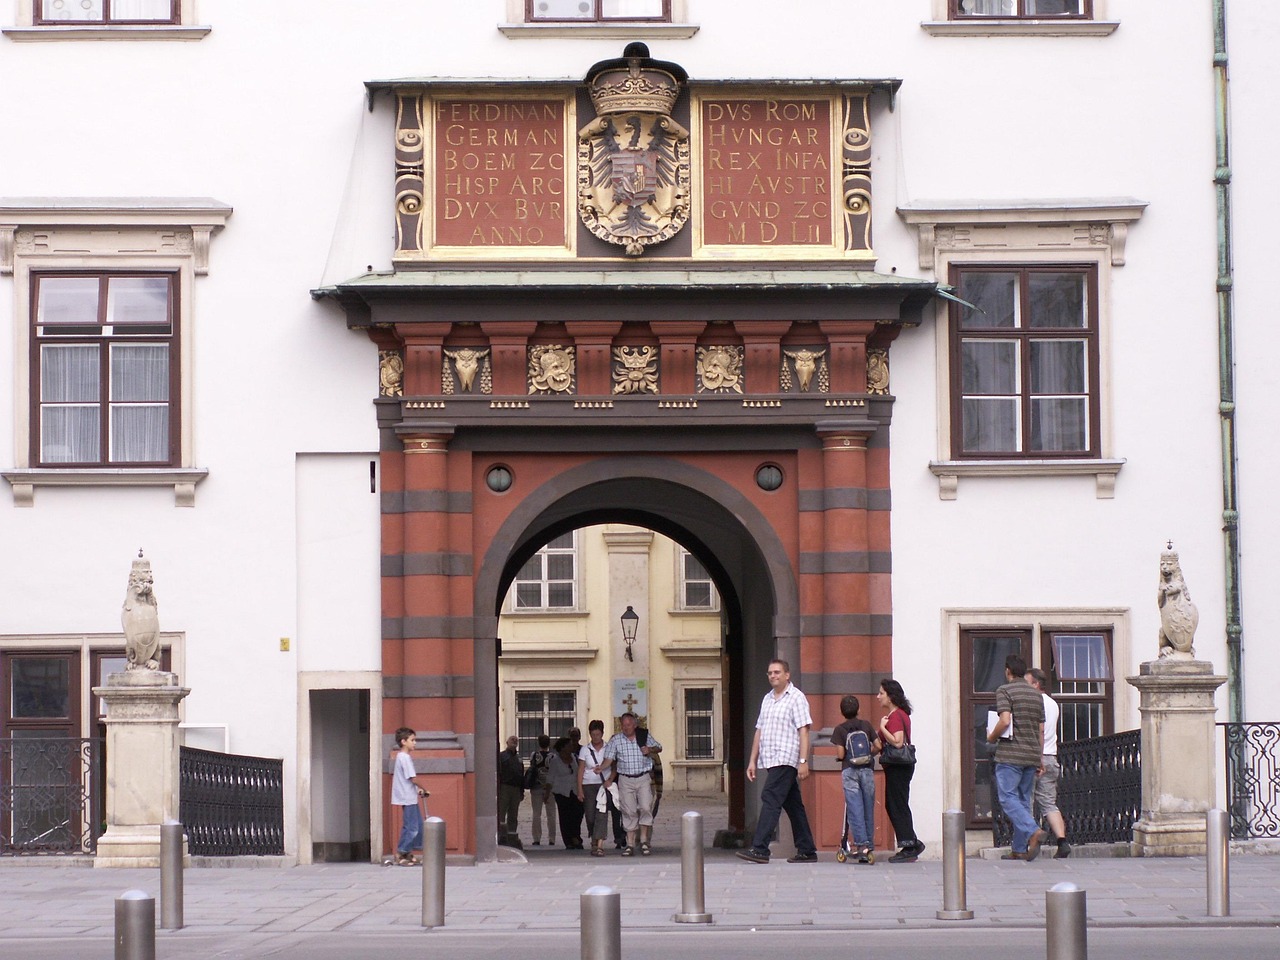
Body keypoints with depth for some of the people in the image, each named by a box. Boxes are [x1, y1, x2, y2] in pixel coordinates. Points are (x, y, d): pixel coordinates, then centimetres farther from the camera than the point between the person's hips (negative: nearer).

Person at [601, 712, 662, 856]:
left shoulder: (644, 735, 3)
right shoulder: (615, 740, 2)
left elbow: (659, 748, 13)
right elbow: (609, 759, 0)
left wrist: (650, 749, -8)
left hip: (644, 778, 0)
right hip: (625, 780, 0)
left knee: (645, 807, -12)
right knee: (629, 811, 1)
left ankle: (644, 840, 2)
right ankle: (630, 845, 7)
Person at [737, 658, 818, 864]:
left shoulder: (796, 697, -4)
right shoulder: (767, 699, 19)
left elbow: (803, 731, -10)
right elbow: (759, 731, 21)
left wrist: (803, 761, -17)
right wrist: (753, 760, 16)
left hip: (786, 758, -8)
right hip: (770, 760, 8)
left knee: (770, 799, -16)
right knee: (793, 805, 10)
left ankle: (759, 849, -22)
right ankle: (807, 851, 14)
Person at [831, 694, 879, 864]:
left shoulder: (840, 729, 0)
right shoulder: (866, 726, 7)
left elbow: (840, 754, -7)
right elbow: (878, 746, 3)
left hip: (849, 771, -2)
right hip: (867, 769, 2)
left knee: (855, 810, -6)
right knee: (868, 809, 8)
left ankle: (861, 844, -19)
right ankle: (870, 846, 9)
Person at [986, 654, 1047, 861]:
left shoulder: (1004, 691, -6)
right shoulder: (1036, 694, 14)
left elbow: (1005, 721, -19)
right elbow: (1041, 729, 15)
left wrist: (992, 737, -2)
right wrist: (1040, 757, 18)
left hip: (1010, 754, -6)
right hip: (1032, 755, 7)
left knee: (1008, 797, -6)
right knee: (1023, 799, 9)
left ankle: (1033, 831, -27)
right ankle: (1020, 849, 7)